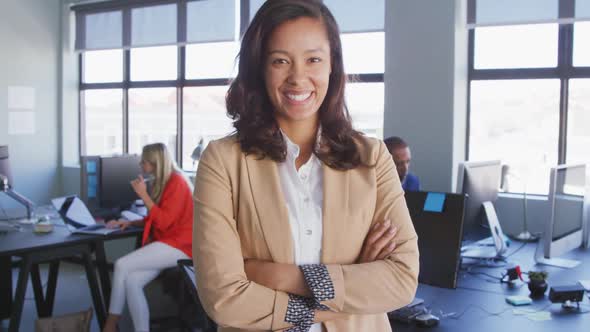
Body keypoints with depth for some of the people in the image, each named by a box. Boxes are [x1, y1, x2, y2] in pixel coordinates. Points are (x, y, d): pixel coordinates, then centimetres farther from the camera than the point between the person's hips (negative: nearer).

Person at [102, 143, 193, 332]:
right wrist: (129, 222, 7)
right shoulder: (161, 182, 15)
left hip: (178, 246, -8)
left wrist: (143, 195, -16)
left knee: (122, 265, -19)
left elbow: (164, 222, -19)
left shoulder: (176, 182, -12)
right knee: (132, 280, -18)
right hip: (163, 244, 8)